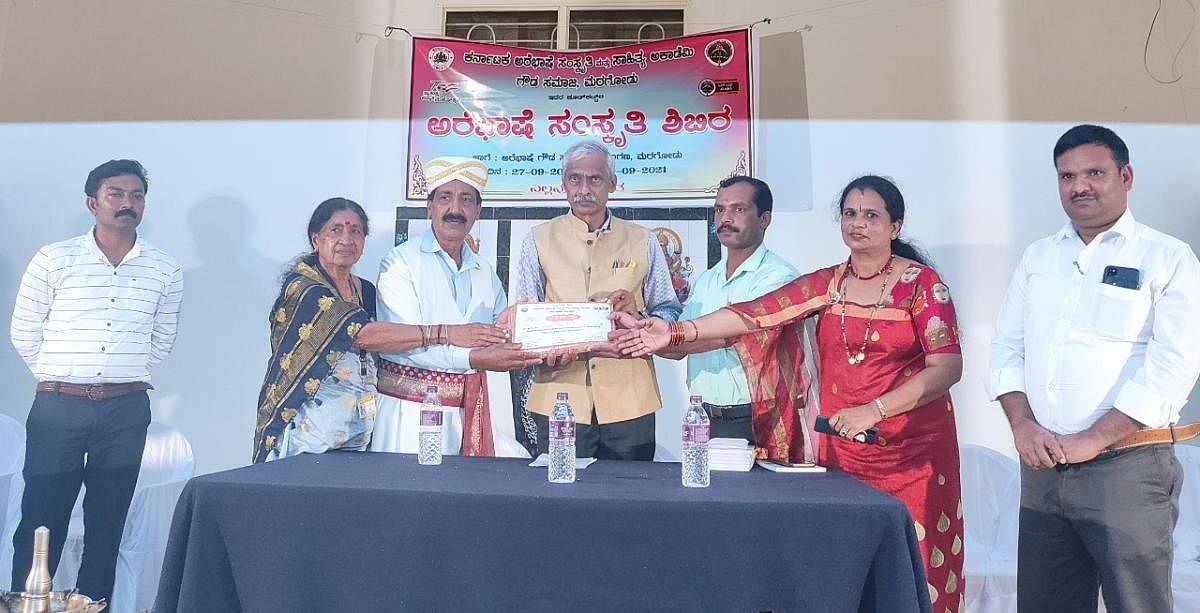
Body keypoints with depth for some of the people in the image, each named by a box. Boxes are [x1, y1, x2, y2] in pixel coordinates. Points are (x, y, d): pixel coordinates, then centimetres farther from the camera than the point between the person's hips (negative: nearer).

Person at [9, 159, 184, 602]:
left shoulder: (165, 271, 3)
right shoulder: (54, 260, -1)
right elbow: (24, 333, 5)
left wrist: (124, 378, 11)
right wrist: (61, 379, 7)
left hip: (127, 411, 2)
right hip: (57, 408, -1)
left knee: (107, 524, 10)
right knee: (40, 521, 3)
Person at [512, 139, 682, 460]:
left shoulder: (642, 242, 11)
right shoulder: (539, 240, 9)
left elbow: (670, 313, 10)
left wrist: (637, 314, -12)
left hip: (628, 401, 1)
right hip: (559, 397, 0)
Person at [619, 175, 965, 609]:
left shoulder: (921, 282, -4)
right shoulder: (826, 284, 6)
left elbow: (948, 366, -13)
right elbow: (754, 314, -5)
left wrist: (873, 410, -24)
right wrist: (677, 332, -16)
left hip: (911, 452, -3)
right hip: (842, 450, 3)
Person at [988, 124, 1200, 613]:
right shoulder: (1037, 258, 13)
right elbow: (1007, 347, 10)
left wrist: (1093, 439, -15)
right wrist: (1022, 424, -5)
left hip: (1128, 467, -4)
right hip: (1042, 467, 4)